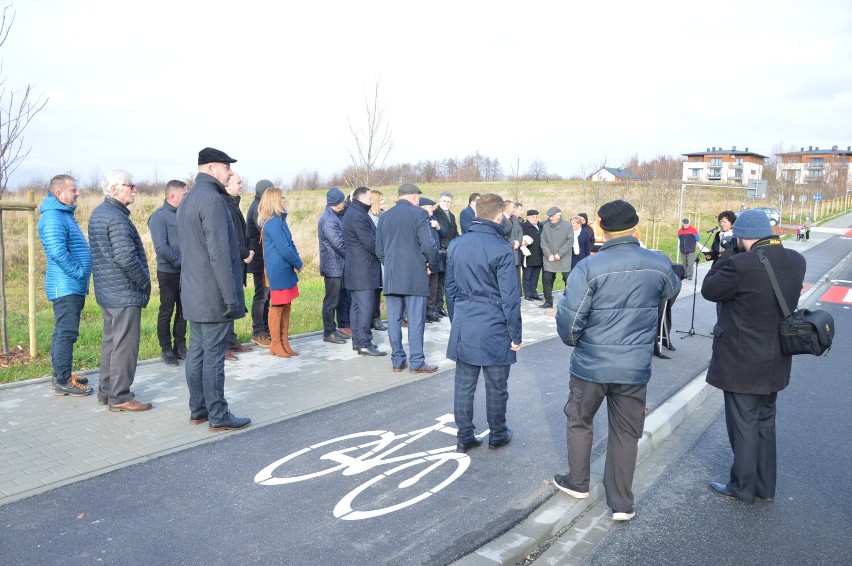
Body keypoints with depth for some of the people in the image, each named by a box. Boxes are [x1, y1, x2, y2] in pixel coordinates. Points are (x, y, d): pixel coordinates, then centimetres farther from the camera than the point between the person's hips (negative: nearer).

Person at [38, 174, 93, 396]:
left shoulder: (64, 215, 17)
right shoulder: (53, 217, -15)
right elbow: (58, 252, -25)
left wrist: (81, 275, 18)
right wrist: (79, 272, -19)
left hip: (72, 286, 10)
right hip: (65, 286, -10)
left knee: (64, 332, 16)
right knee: (66, 332, -7)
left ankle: (61, 374, 25)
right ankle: (63, 381, -2)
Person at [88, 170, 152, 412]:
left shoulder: (98, 213, 14)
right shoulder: (117, 218, -18)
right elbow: (126, 258, -26)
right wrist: (145, 283, -12)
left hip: (106, 291, 10)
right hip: (125, 293, -10)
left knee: (110, 341, 17)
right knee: (125, 344, -3)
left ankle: (106, 391, 26)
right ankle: (120, 397, 3)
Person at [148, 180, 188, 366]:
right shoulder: (159, 217, -11)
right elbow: (161, 247, -18)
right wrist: (181, 261, -17)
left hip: (186, 272, 6)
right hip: (168, 272, -6)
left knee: (183, 311, 12)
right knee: (166, 312, 5)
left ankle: (180, 346, 24)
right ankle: (166, 350, 14)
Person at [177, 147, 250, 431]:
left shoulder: (187, 200, 15)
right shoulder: (212, 199, -17)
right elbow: (219, 253, -22)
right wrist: (231, 296, -19)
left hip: (193, 293, 10)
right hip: (213, 295, -10)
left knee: (197, 351, 14)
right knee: (214, 355, -3)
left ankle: (198, 410, 23)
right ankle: (218, 416, 5)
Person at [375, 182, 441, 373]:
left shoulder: (384, 216, 11)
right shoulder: (419, 214, -6)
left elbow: (379, 250, 13)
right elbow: (429, 246, -13)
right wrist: (431, 263, 4)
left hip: (391, 277, 5)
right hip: (415, 276, -5)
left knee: (394, 320, 8)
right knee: (416, 320, 0)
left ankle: (397, 361, 14)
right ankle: (417, 363, 3)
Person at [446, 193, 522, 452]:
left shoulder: (455, 245, 4)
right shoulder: (502, 250, -14)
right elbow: (509, 297, -13)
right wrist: (516, 334, -4)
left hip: (463, 327, 5)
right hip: (494, 328, -5)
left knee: (464, 384, 11)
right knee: (496, 386, 11)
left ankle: (465, 437, 19)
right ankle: (497, 435, 25)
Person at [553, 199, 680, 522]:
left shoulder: (589, 268, -18)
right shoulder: (660, 265, -6)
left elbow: (568, 318, -17)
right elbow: (672, 290, 17)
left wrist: (573, 341, 5)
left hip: (591, 364, -2)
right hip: (635, 366, 2)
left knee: (579, 422, 21)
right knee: (625, 433, 14)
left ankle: (577, 483, 35)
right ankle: (621, 504, 21)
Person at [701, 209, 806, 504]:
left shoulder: (741, 265, -25)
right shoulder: (795, 261, -1)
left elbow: (708, 290, -11)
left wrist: (729, 254, -7)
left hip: (742, 361, -7)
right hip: (775, 360, 7)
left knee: (744, 424, 7)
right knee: (765, 421, 20)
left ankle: (743, 487, 21)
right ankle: (765, 486, 32)